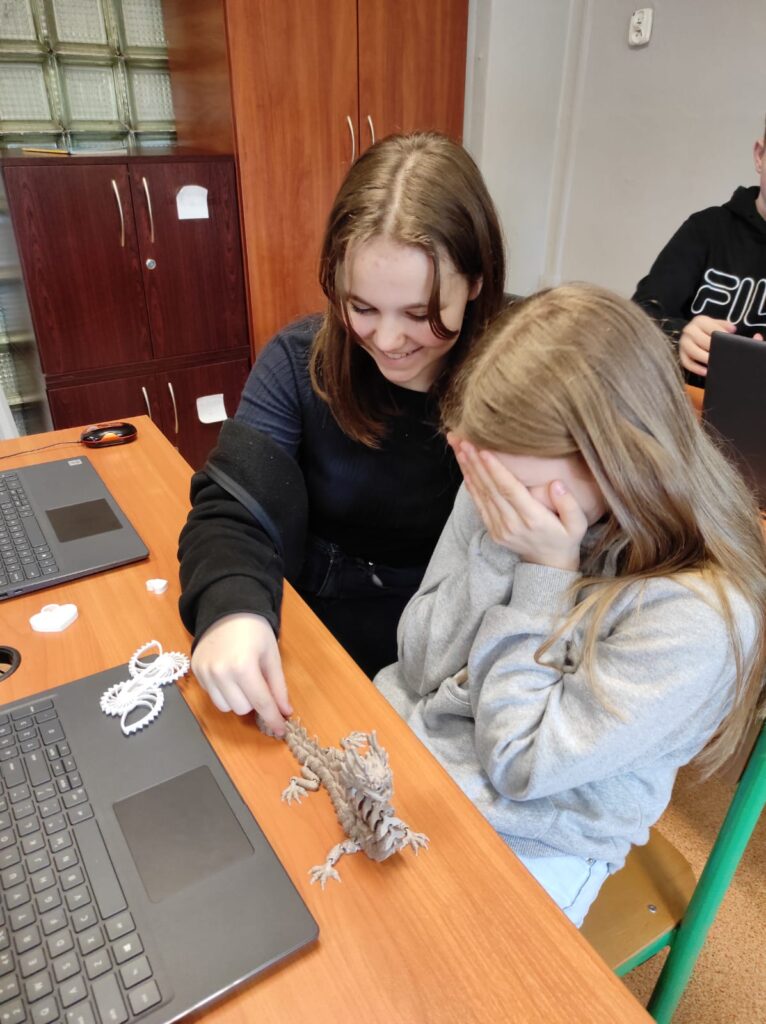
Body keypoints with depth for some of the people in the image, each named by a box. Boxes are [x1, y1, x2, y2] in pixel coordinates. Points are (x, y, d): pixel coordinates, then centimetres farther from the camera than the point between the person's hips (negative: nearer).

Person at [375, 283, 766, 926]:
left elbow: (520, 765, -21)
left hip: (532, 843, -4)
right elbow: (420, 667, -8)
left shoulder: (697, 616, -27)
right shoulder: (497, 496, -12)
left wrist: (543, 574, -29)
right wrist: (495, 550, -23)